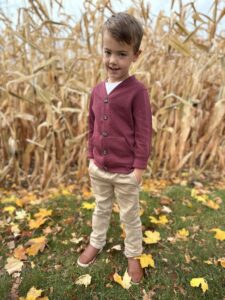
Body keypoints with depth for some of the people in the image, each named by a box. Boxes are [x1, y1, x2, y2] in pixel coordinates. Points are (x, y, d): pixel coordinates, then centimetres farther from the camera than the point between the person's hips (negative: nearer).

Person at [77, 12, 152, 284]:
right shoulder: (98, 90, 0)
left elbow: (143, 133, -13)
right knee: (101, 209, 26)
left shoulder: (137, 91, -15)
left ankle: (133, 255, 40)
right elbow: (92, 126, 9)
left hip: (126, 172, -4)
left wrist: (139, 167, -12)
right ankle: (96, 242, 50)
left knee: (130, 216, 16)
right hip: (98, 168, 5)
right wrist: (91, 157, 10)